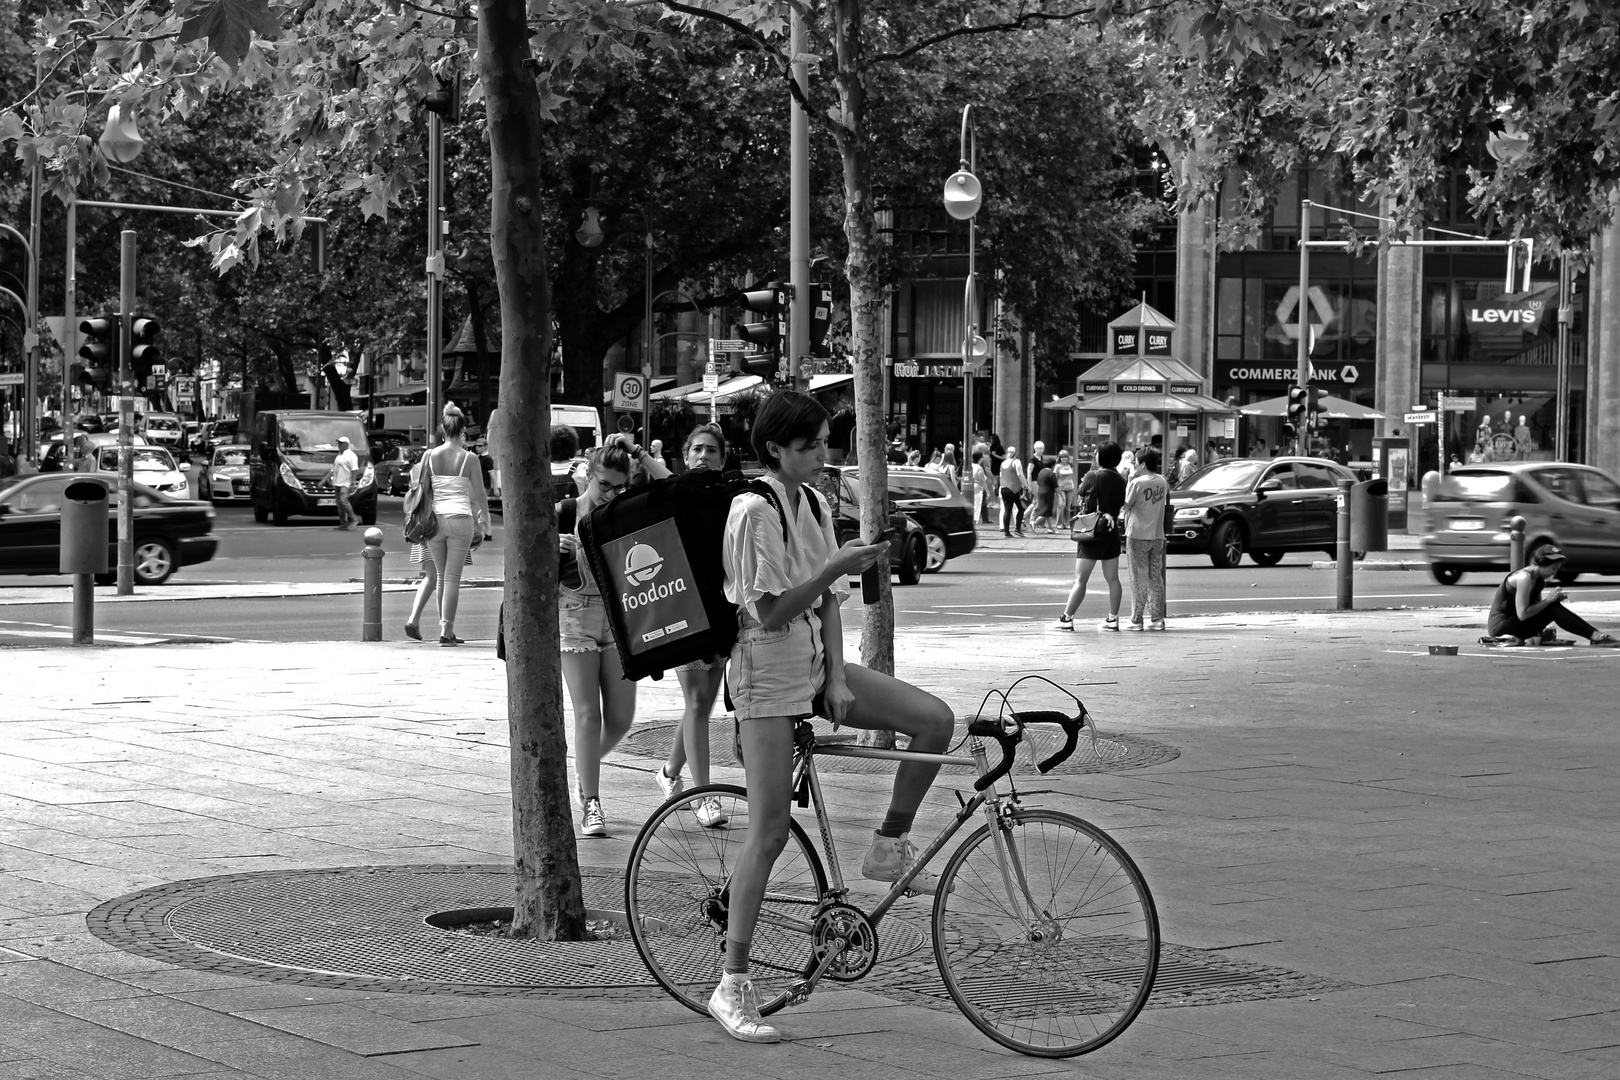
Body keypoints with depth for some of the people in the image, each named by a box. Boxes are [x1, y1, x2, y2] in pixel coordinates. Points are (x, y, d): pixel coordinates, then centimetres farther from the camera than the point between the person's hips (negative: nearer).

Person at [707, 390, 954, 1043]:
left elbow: (827, 602, 8)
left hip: (815, 665, 7)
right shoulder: (754, 511, -16)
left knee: (935, 719, -9)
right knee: (770, 832, -9)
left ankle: (890, 850, 8)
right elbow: (771, 613, -20)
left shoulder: (813, 502, 8)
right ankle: (732, 987, -4)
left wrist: (838, 678, -2)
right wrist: (835, 568, -25)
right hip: (768, 676, -7)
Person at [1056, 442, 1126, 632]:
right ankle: (1113, 619, 12)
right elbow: (1121, 504, 4)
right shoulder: (1120, 481, 1)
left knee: (1080, 580, -4)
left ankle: (1067, 618, -4)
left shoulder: (1092, 477, -12)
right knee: (1112, 579, 11)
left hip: (1092, 534, -5)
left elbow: (1081, 500, -2)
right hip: (1112, 533, 5)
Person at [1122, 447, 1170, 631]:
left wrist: (1130, 480, -5)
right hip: (1158, 535, 5)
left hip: (1138, 535, -5)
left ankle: (1136, 620, 3)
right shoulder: (1162, 482, 4)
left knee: (1139, 580, 1)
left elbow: (1126, 504, -10)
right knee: (1156, 578, 11)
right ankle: (1157, 618, 10)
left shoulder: (1138, 482, -15)